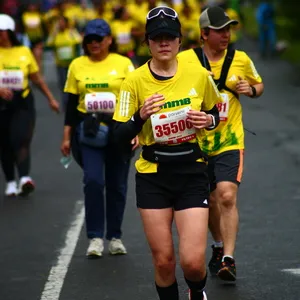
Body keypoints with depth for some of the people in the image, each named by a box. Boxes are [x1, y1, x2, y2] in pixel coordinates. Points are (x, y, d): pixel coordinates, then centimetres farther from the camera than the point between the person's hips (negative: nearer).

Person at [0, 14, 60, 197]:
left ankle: (25, 179, -29)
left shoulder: (24, 52, 5)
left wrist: (51, 99, 16)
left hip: (22, 102, 0)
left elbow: (37, 78, 15)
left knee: (21, 140, -16)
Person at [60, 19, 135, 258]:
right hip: (89, 129, 0)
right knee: (93, 180, -13)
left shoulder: (123, 64, 2)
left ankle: (115, 237, 18)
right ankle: (95, 237, -7)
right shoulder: (77, 65, 6)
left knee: (117, 185, 5)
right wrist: (67, 135, 6)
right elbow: (72, 103, 9)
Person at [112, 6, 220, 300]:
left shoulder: (199, 75, -2)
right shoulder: (135, 81, -6)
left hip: (192, 174, 0)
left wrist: (208, 120, -8)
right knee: (163, 260, 2)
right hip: (153, 177, 0)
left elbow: (215, 112, 15)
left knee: (193, 261, -9)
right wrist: (140, 117, -25)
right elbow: (119, 136, -6)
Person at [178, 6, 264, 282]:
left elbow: (259, 84, 17)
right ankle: (219, 247, 37)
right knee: (210, 200, 14)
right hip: (197, 142, 1)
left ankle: (228, 258, -15)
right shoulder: (185, 60, -7)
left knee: (227, 196, -17)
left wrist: (251, 90, -6)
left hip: (229, 142, -1)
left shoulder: (241, 59, -1)